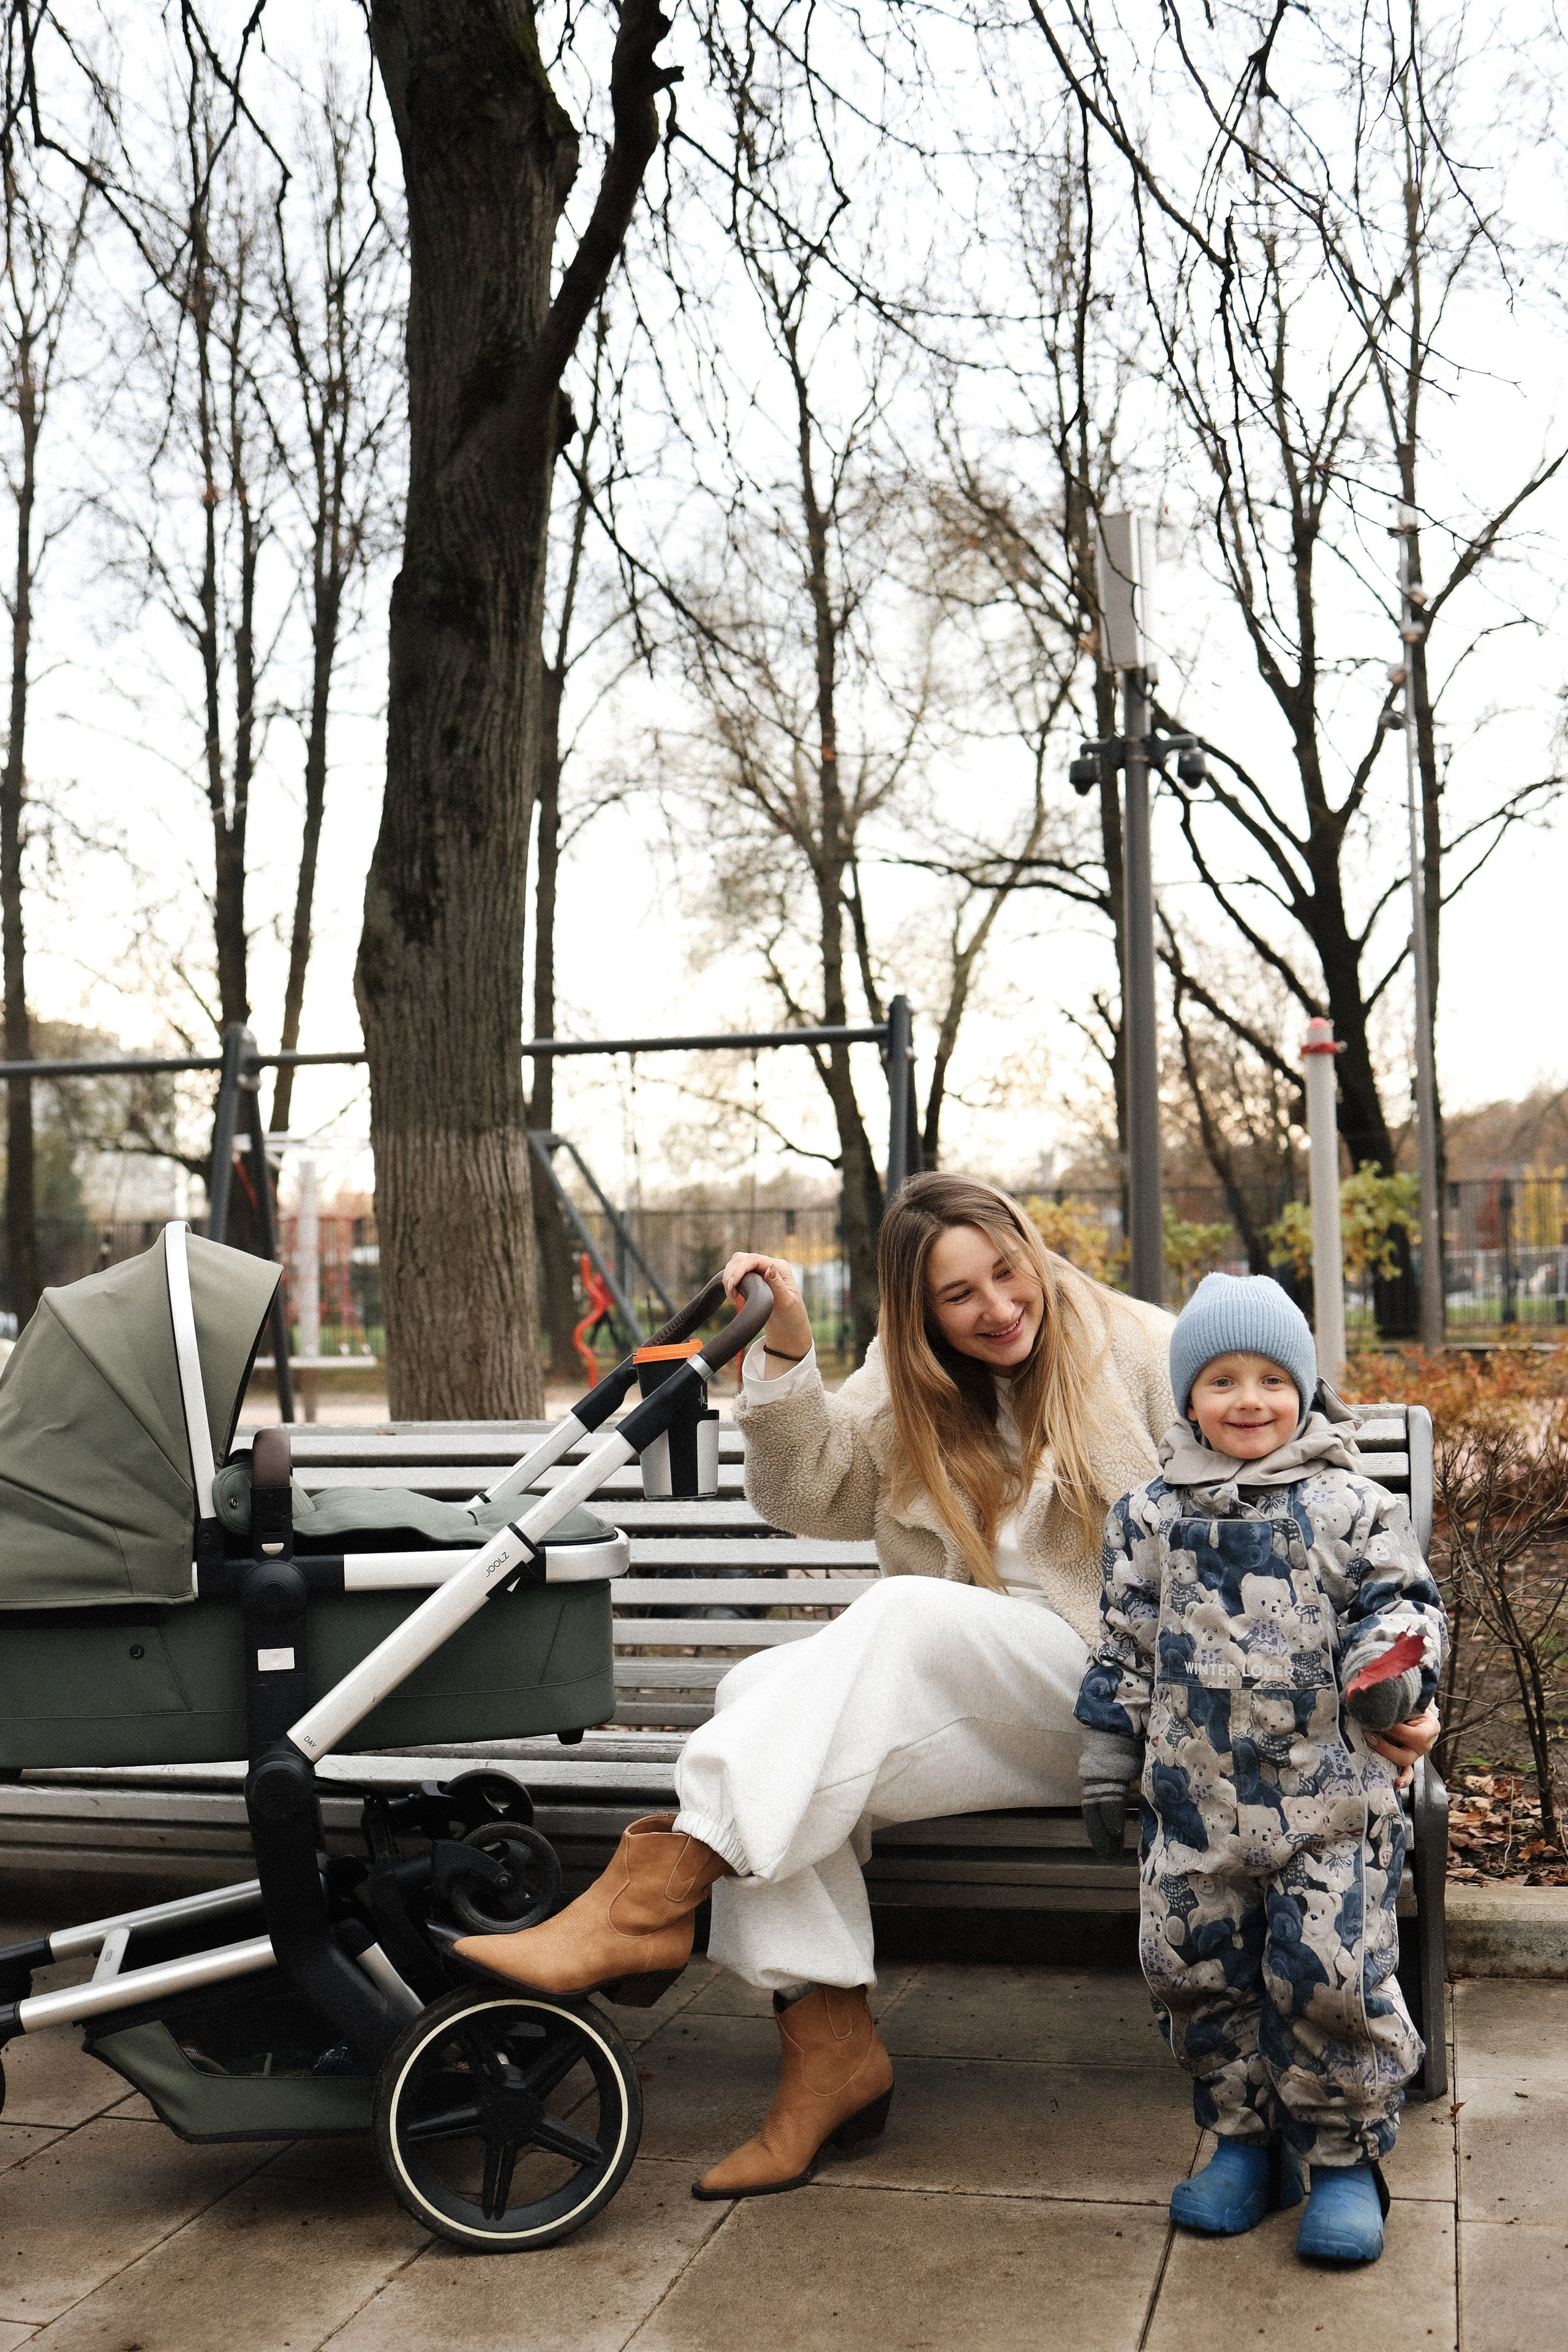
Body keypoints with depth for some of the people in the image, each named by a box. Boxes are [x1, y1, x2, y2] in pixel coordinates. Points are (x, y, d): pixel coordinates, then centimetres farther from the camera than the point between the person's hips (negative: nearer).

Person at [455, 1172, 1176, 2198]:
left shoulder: (1140, 1350, 4)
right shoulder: (910, 1384, 15)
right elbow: (812, 1496, 4)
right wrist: (786, 1356, -10)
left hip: (1110, 1688, -5)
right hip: (956, 1688, 5)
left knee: (902, 1616, -33)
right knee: (757, 1689, -25)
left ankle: (654, 1894, -37)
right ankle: (827, 2037, -28)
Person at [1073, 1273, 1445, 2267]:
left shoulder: (1352, 1506, 1)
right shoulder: (1151, 1517, 7)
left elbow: (1401, 1600, 4)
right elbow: (1127, 1647, 11)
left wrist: (1394, 1672, -17)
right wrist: (1109, 1762, 10)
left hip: (1332, 1789, -3)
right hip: (1198, 1794, 3)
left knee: (1330, 1970, -6)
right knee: (1196, 1966, 6)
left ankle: (1347, 2157, 14)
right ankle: (1246, 2138, 25)